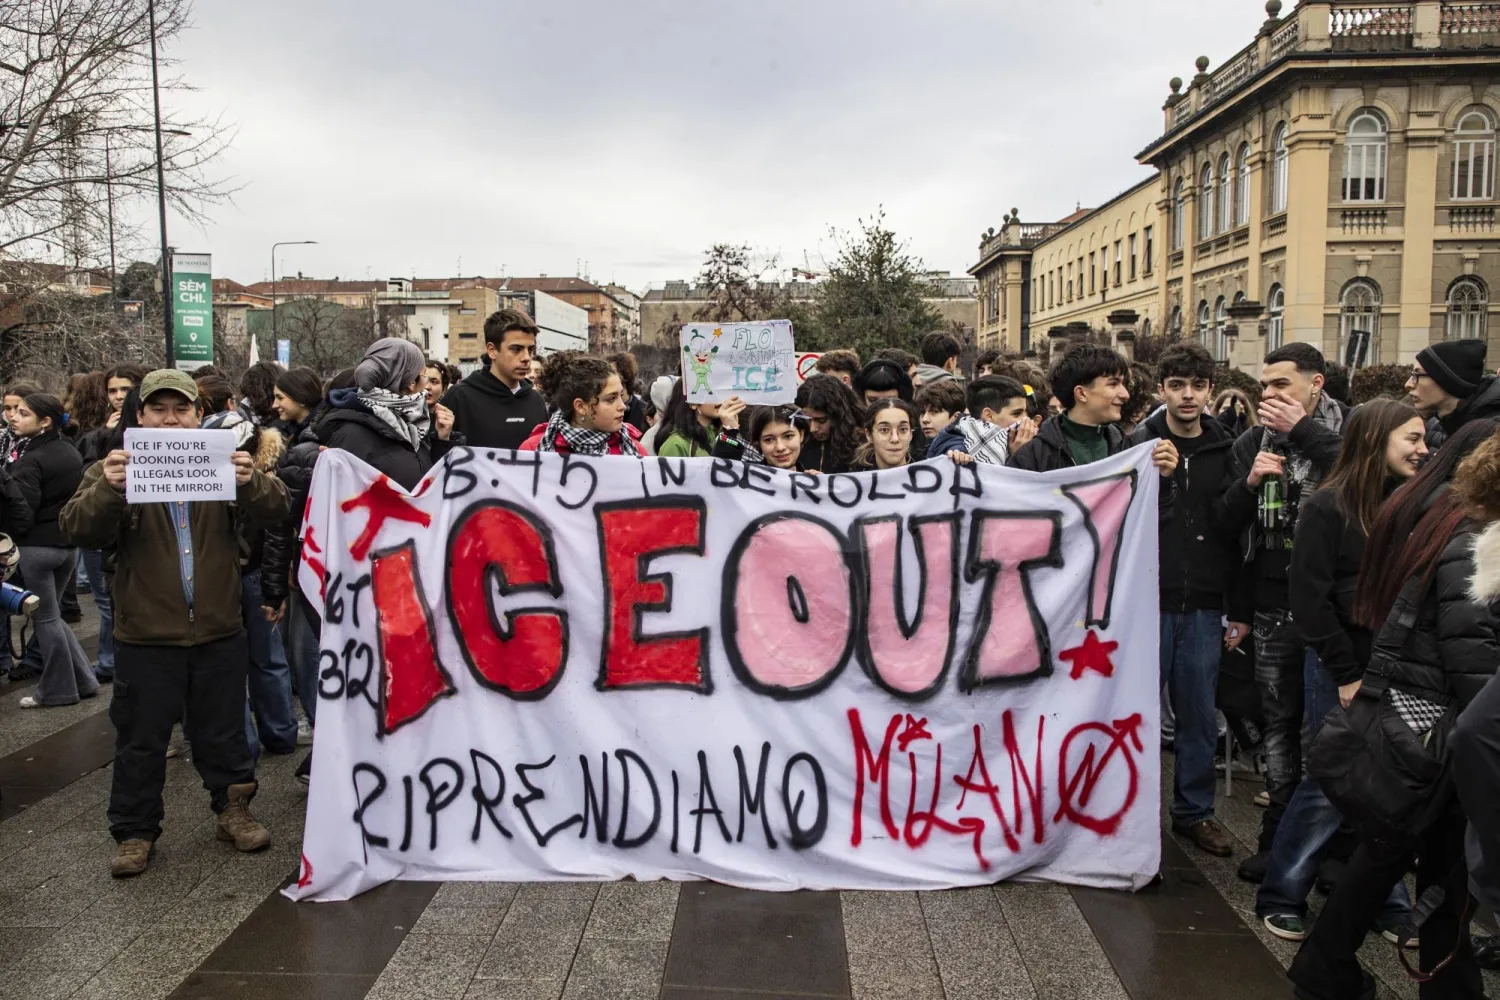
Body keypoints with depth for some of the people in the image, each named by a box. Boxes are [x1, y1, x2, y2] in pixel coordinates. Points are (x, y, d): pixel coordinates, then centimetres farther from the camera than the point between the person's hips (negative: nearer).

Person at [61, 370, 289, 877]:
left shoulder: (223, 464, 2)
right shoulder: (114, 470, -1)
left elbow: (275, 507, -12)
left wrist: (251, 482, -35)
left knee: (223, 734, 15)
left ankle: (233, 809, 31)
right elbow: (78, 528, -16)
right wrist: (108, 490, -37)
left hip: (218, 632, 1)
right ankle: (135, 831, 25)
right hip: (146, 638, -1)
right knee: (141, 741, 10)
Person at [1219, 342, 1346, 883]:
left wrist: (1304, 431, -19)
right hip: (1274, 605, 4)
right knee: (1280, 723, 9)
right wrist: (1249, 483, -7)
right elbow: (1226, 523, 11)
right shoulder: (1253, 442, 10)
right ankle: (1278, 839, 18)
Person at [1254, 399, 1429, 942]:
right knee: (1328, 786, 1)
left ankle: (1391, 903, 25)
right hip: (1340, 670, -5)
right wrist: (1347, 674, -13)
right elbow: (1310, 597, -12)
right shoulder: (1328, 507, -9)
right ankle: (1281, 897, 17)